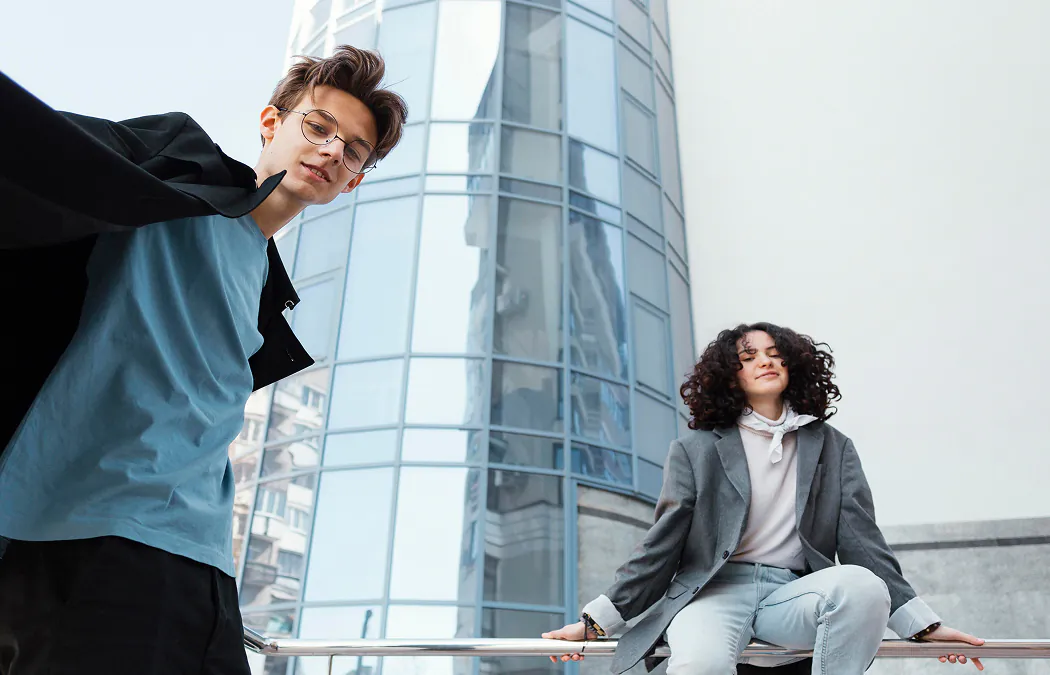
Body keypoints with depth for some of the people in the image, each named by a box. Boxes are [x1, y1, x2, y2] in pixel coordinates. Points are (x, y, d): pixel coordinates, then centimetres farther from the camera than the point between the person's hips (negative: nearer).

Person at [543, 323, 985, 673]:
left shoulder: (832, 448, 17)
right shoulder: (696, 450, 9)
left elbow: (861, 540, 12)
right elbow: (662, 544, 6)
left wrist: (921, 624, 2)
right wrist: (598, 620, 0)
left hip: (792, 594, 3)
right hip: (714, 589, -2)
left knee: (862, 584, -32)